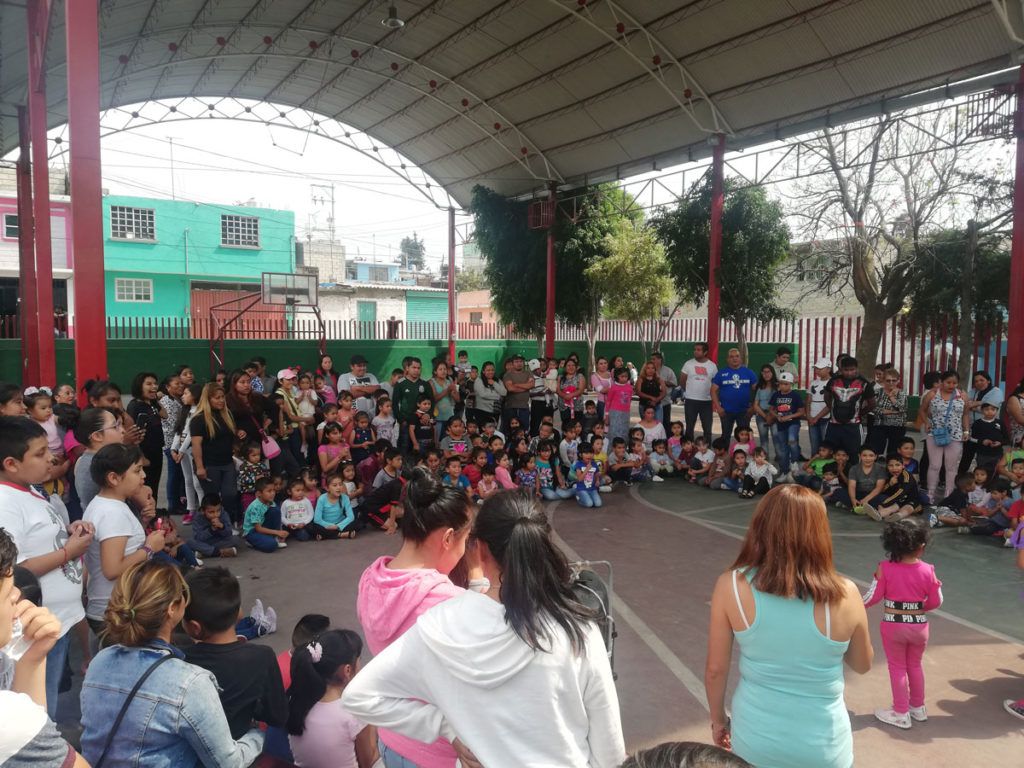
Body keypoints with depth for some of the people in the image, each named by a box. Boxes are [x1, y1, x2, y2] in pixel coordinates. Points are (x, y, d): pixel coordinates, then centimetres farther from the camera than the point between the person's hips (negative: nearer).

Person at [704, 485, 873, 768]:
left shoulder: (731, 586, -20)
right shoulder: (845, 595, -20)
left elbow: (715, 669, -9)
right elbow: (862, 664, -1)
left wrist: (718, 719, 8)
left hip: (753, 738, 0)